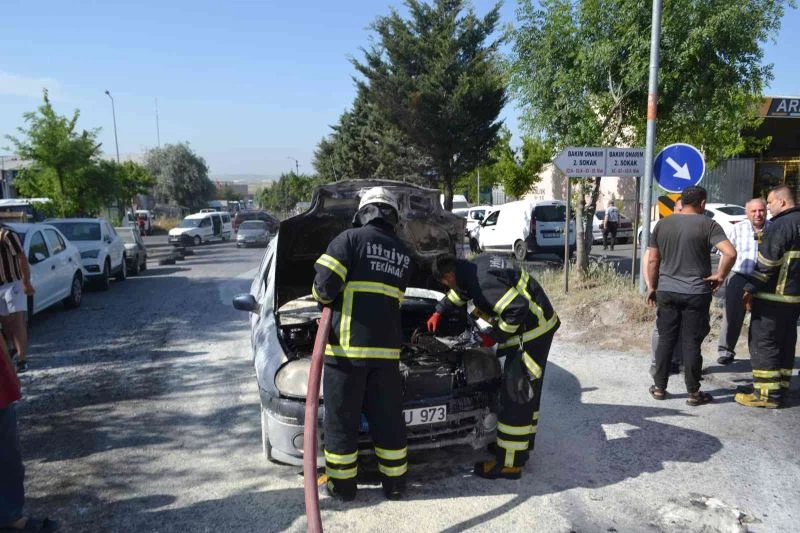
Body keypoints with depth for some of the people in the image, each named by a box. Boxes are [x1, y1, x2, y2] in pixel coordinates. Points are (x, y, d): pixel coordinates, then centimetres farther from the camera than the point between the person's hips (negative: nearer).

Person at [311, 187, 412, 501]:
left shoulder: (351, 239, -4)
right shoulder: (403, 254, 14)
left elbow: (325, 285, -13)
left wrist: (326, 298, 9)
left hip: (347, 345, -4)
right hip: (386, 347, 5)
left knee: (341, 419, 9)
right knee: (388, 419, 14)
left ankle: (342, 485, 19)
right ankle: (394, 483, 25)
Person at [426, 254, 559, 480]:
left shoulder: (484, 283, -27)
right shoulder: (476, 265, 5)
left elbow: (517, 309, -33)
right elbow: (460, 293, 26)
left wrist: (495, 335, -19)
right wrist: (438, 311, 33)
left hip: (532, 330, -10)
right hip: (540, 322, 10)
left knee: (515, 395, -4)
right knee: (527, 390, 21)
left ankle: (509, 463, 6)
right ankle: (523, 444, 37)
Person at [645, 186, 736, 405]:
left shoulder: (662, 224, 4)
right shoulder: (707, 224, -7)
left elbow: (652, 260, 6)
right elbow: (730, 253, -20)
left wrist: (652, 287, 15)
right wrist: (719, 275, -6)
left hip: (666, 291, 3)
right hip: (696, 293, -3)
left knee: (665, 340, 11)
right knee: (691, 343, 4)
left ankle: (659, 387, 17)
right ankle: (694, 393, 14)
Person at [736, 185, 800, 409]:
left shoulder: (781, 225, -15)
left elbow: (767, 262, -20)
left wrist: (750, 288, -16)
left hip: (773, 296, -9)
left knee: (763, 342, -3)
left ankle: (767, 394, -1)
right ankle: (780, 390, 20)